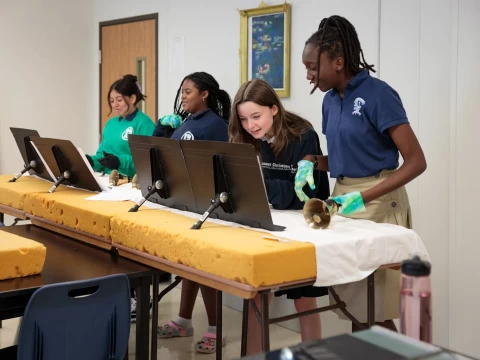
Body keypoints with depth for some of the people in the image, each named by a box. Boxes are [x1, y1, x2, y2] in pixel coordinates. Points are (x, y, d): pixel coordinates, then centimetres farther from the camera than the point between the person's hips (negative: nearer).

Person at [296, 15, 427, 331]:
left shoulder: (377, 94, -14)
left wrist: (364, 197, -24)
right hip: (343, 197, 7)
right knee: (353, 303, 9)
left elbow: (416, 162, -16)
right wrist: (310, 162, -1)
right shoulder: (331, 100, 9)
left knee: (375, 311, -3)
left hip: (378, 204, -7)